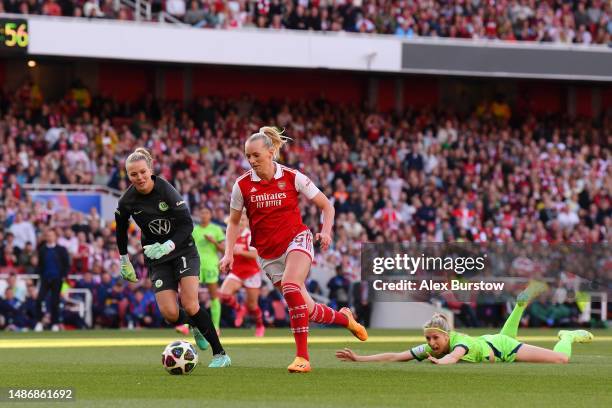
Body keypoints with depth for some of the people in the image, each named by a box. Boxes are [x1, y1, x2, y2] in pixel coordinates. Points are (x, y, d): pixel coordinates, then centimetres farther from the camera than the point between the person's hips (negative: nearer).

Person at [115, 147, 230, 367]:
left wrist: (168, 246, -32)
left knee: (190, 305, -18)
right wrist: (124, 261, 18)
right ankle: (194, 324, 25)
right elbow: (121, 230, 10)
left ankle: (221, 354, -7)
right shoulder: (127, 202, -9)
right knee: (170, 314, -12)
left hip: (183, 249, -3)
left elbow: (187, 224, -18)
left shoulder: (165, 190, -19)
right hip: (156, 258, 3)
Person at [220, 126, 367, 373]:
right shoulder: (242, 185, -3)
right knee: (307, 310, -1)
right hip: (267, 253, 3)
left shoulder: (292, 177, -7)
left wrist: (326, 231, -15)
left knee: (290, 286, -32)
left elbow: (326, 206, 2)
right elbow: (234, 222, 10)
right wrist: (229, 253, -2)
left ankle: (302, 356, -29)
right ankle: (344, 318, 32)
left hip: (296, 240, -3)